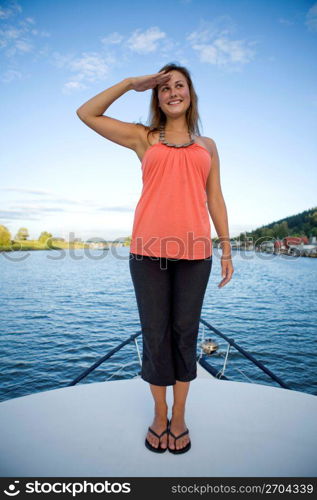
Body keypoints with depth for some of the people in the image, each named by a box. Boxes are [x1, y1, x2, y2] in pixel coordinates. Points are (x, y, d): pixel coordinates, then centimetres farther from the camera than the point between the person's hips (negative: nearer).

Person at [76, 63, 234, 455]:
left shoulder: (207, 145, 18)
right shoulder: (143, 138, 14)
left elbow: (216, 199, 13)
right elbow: (86, 114, 13)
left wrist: (226, 249, 7)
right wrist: (132, 83, 11)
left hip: (194, 251, 1)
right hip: (149, 249, -1)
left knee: (185, 331, 8)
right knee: (155, 333, 6)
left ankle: (179, 416, 28)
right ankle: (159, 415, 27)